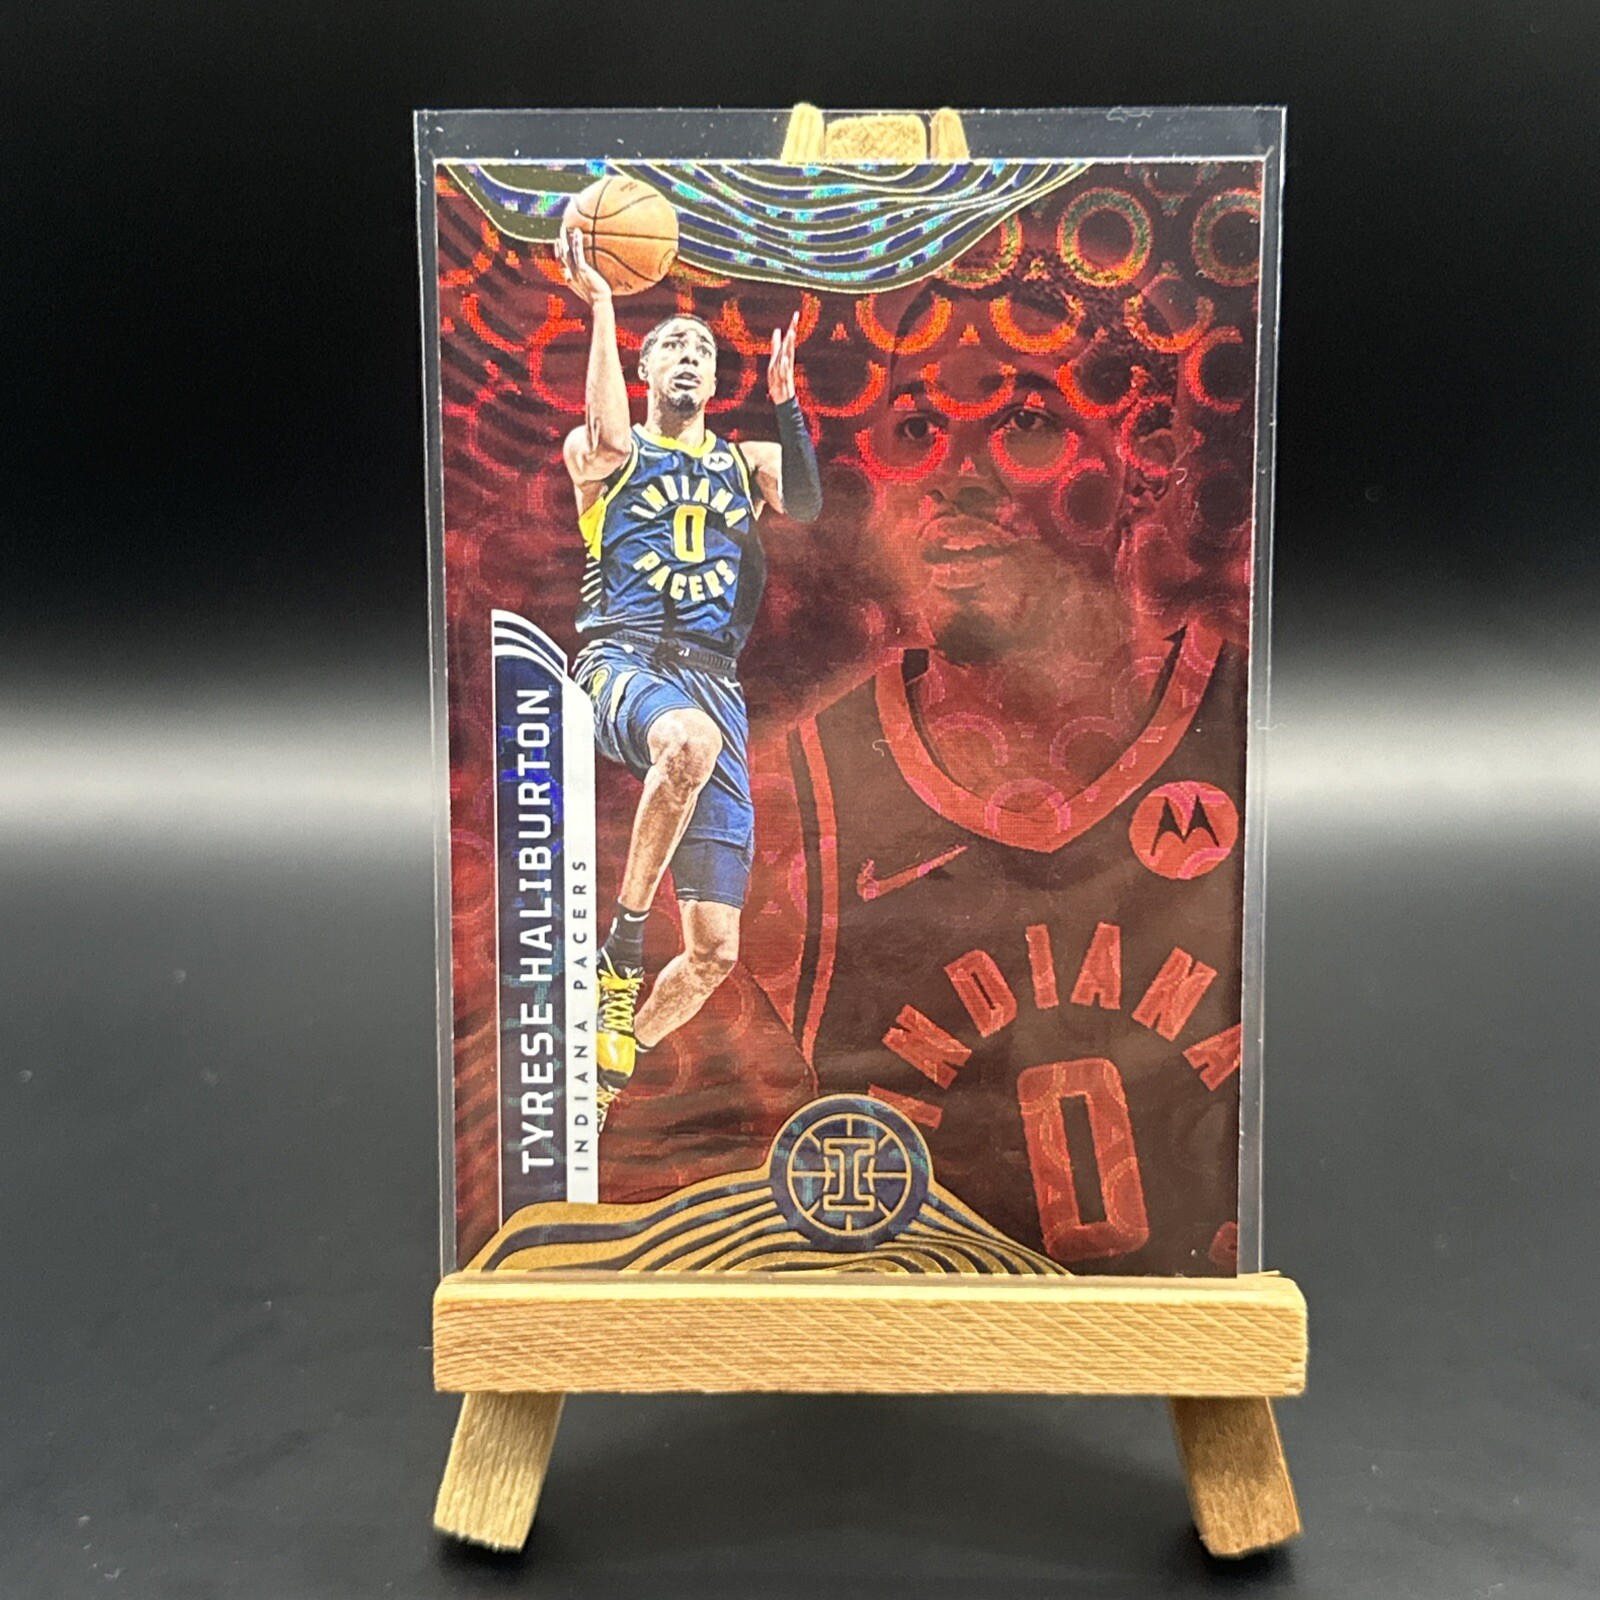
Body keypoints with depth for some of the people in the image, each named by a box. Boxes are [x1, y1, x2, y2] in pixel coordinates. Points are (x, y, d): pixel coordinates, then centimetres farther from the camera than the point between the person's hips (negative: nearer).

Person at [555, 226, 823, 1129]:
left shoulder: (749, 462, 22)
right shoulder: (605, 452, 13)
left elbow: (807, 505, 0)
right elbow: (604, 437, -13)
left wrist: (784, 396, -9)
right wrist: (601, 307, -14)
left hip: (714, 679, 3)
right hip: (624, 658, -3)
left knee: (716, 952, -3)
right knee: (690, 741, -44)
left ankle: (609, 1071, 21)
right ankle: (623, 947, -23)